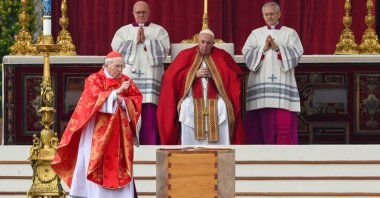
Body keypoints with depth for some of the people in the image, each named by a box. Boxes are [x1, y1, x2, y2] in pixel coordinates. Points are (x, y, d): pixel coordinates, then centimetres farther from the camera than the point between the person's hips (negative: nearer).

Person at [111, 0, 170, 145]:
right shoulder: (123, 31, 16)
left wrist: (145, 41, -7)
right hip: (129, 77, 1)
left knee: (150, 115, -8)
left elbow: (164, 49, -3)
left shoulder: (159, 31, 12)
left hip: (150, 77, -1)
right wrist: (135, 41, -6)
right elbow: (116, 47, -1)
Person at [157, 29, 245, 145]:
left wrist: (214, 75, -10)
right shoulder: (186, 55, 7)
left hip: (215, 99, 0)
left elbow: (234, 75, 1)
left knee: (222, 108, -27)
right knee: (186, 108, -28)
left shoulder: (221, 56, 8)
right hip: (192, 98, 0)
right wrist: (195, 74, -9)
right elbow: (171, 76, -1)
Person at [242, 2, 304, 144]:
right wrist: (263, 49, -11)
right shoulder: (256, 34, 15)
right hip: (260, 85, 2)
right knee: (260, 123, -2)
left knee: (283, 122, -8)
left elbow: (296, 53, -3)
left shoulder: (290, 33, 11)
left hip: (282, 85, -2)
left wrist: (277, 48, -13)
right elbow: (247, 53, 2)